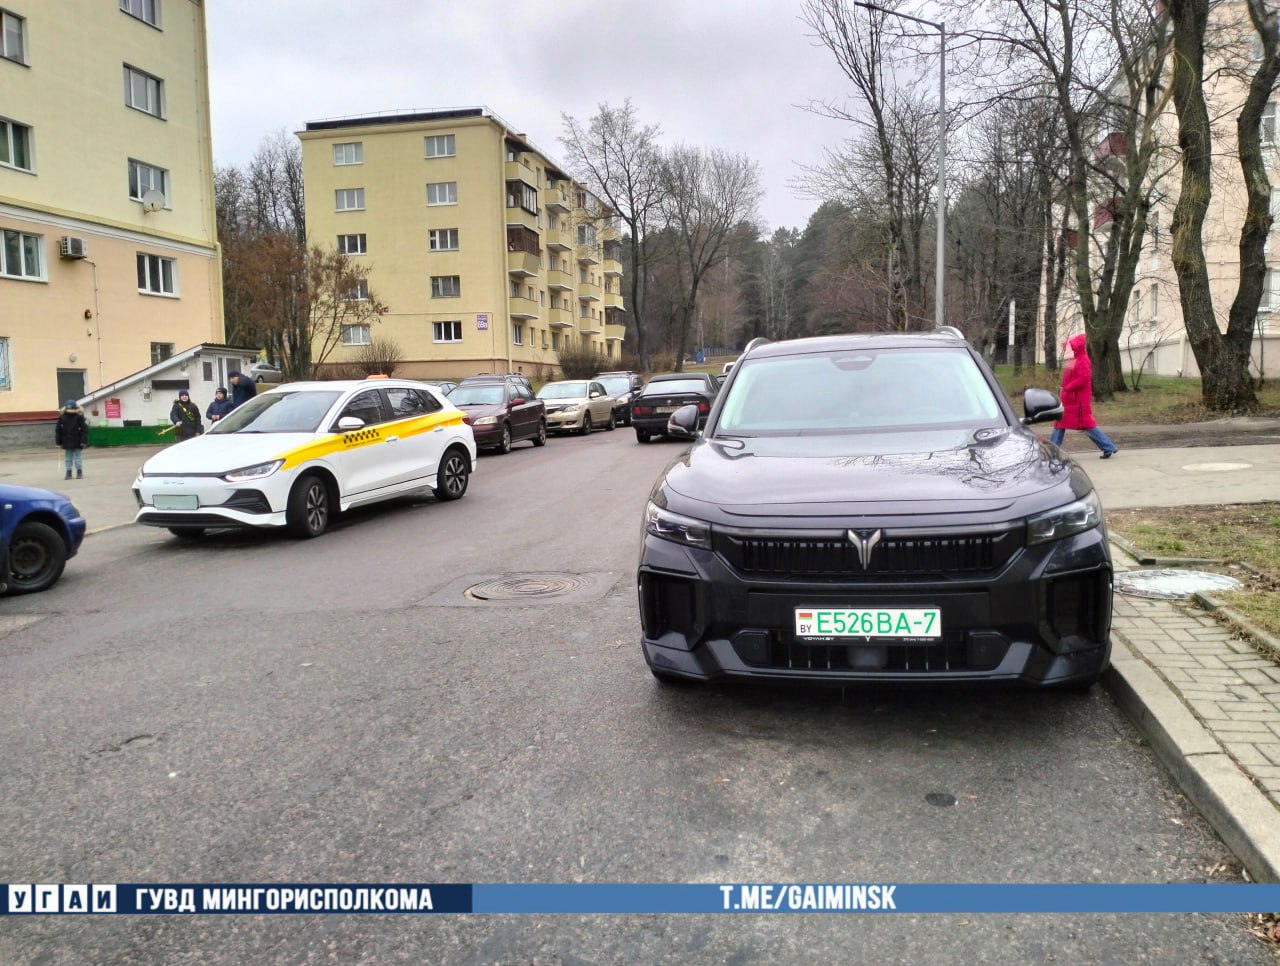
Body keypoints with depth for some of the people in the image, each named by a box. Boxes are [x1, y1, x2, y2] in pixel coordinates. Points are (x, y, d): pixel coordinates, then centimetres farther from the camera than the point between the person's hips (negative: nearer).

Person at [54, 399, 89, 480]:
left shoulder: (79, 416, -10)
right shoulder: (62, 417, -3)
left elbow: (84, 429, -9)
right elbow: (58, 430, 2)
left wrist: (83, 441, -14)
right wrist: (59, 442, 0)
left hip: (77, 442, -2)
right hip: (67, 442, 2)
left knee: (78, 457, 6)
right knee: (68, 458, 9)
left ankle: (79, 472, 15)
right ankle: (68, 472, 15)